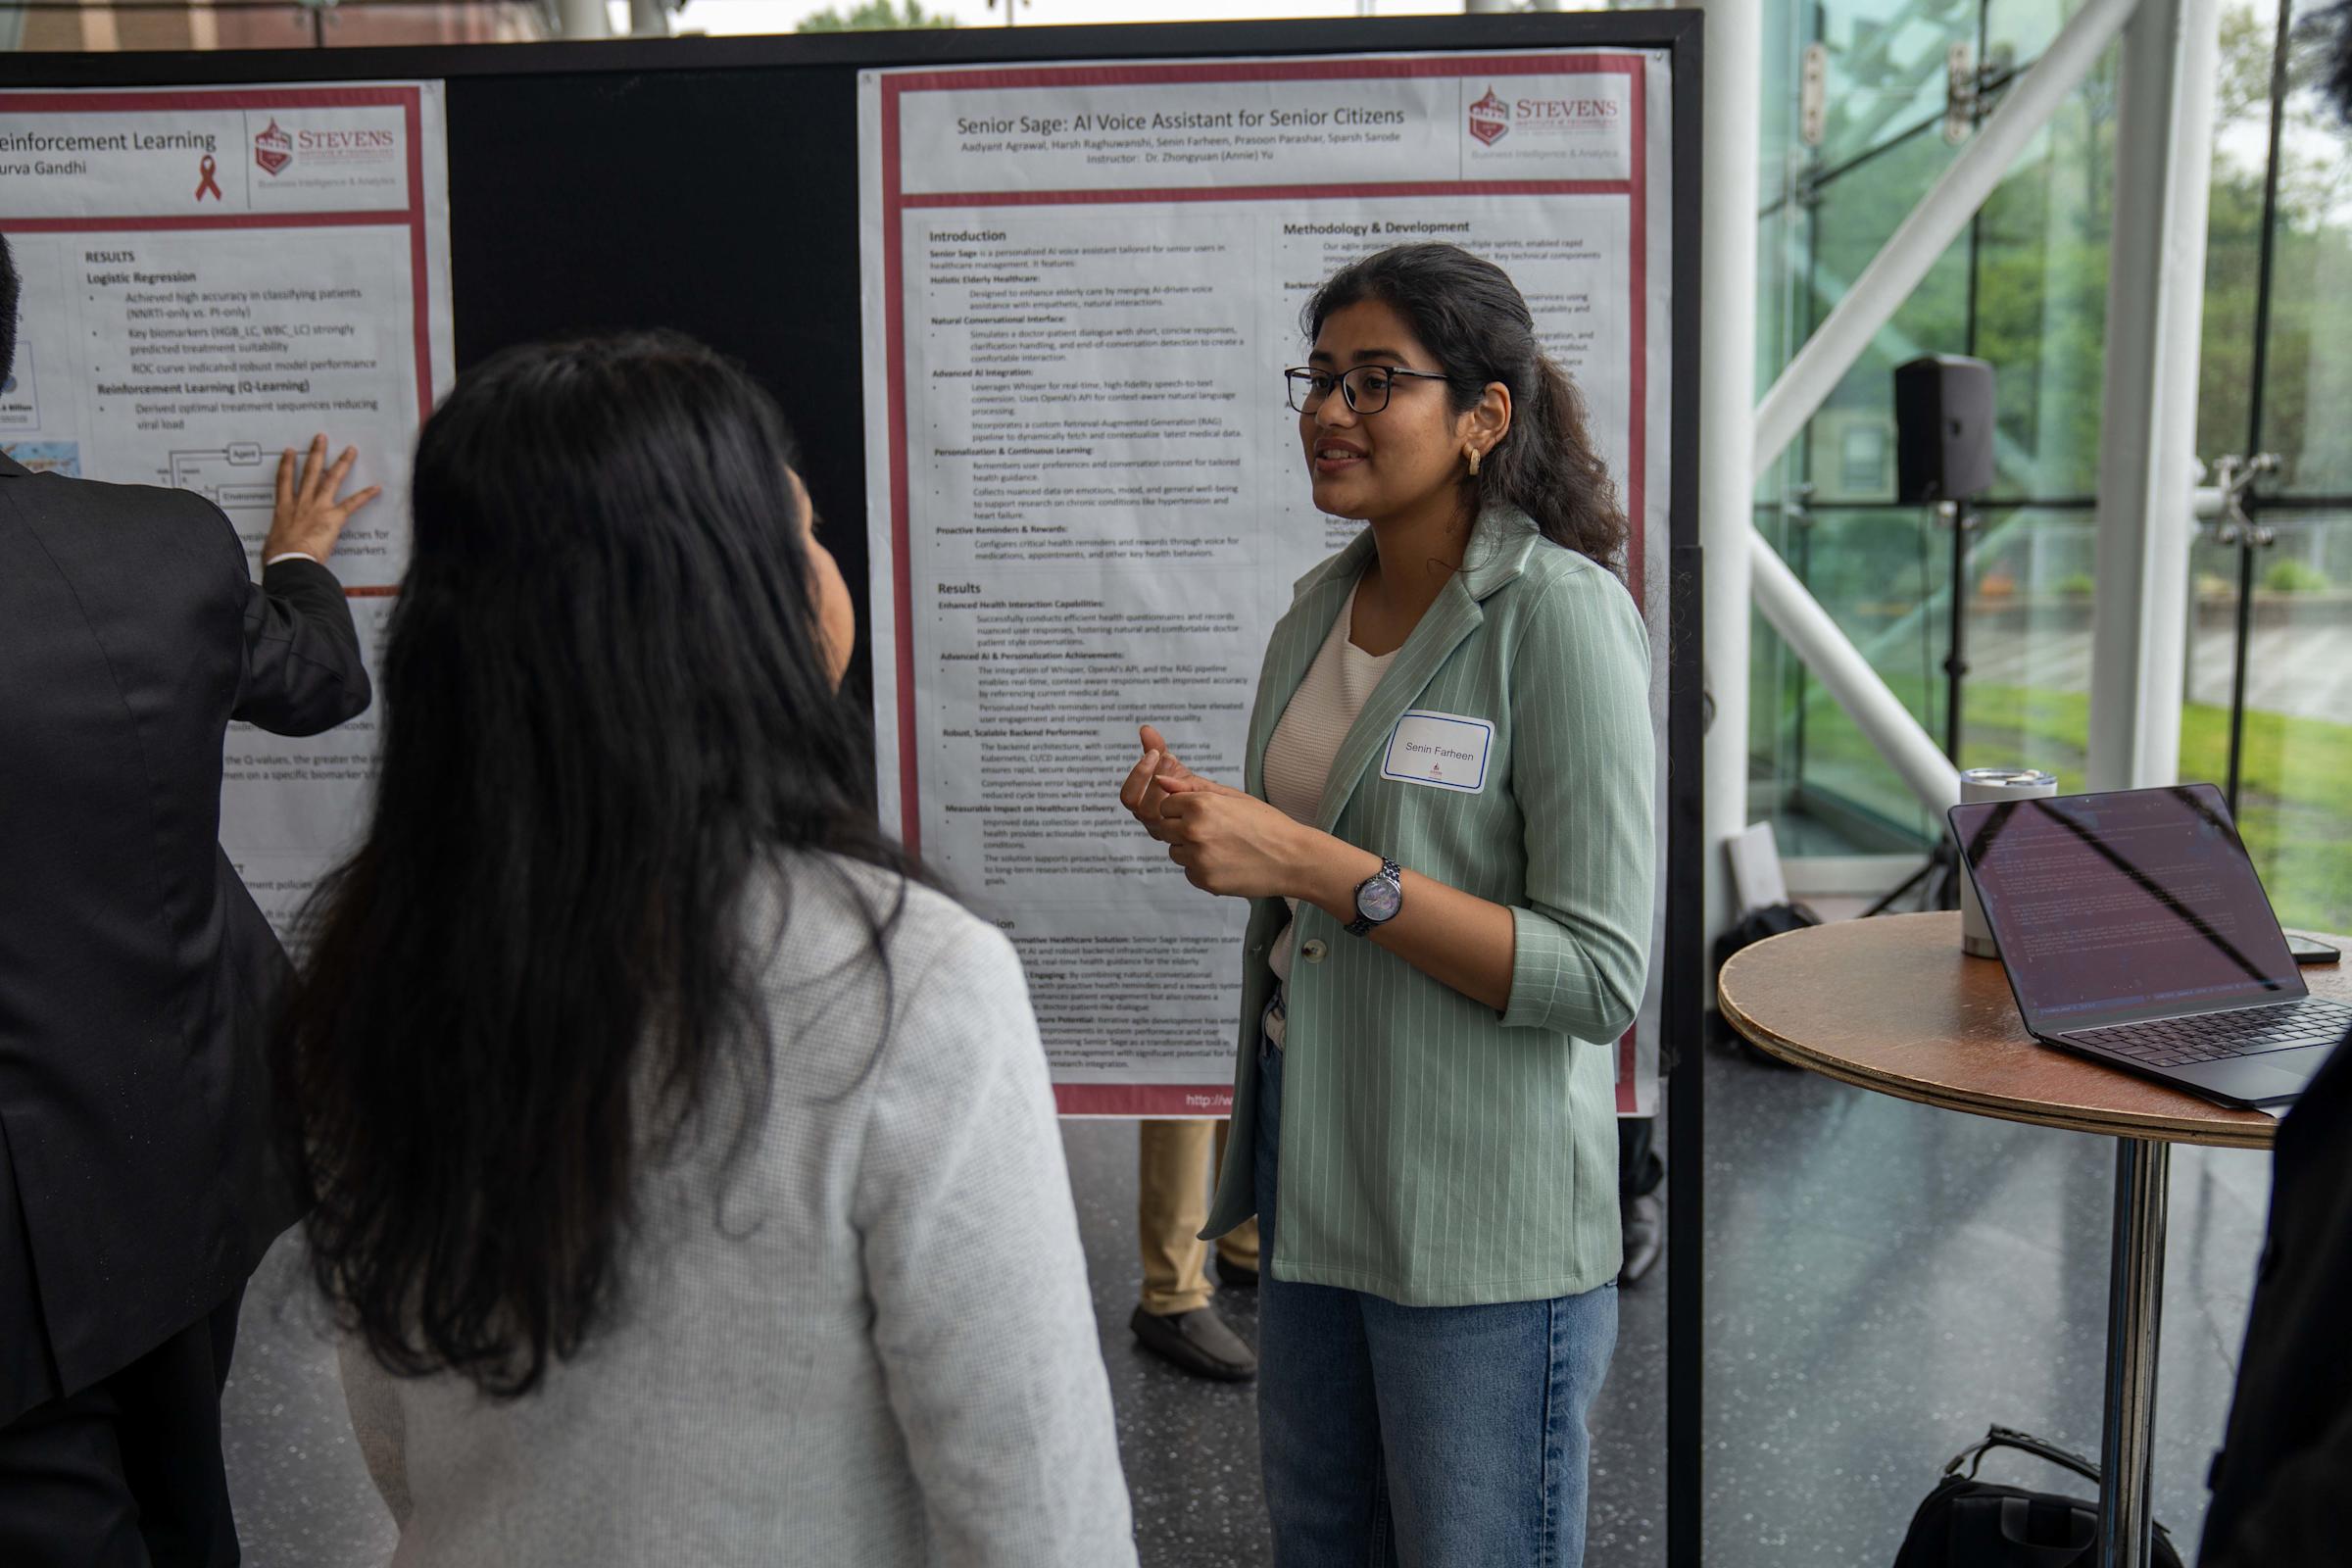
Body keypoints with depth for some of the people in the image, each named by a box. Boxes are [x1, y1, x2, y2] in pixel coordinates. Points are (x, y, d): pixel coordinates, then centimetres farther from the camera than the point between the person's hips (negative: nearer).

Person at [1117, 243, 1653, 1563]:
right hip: (1312, 1154, 7)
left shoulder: (1563, 616, -17)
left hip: (1479, 1206, -7)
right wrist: (1206, 824, -4)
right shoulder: (1325, 604, 6)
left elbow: (1602, 976, -22)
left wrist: (1314, 864, -26)